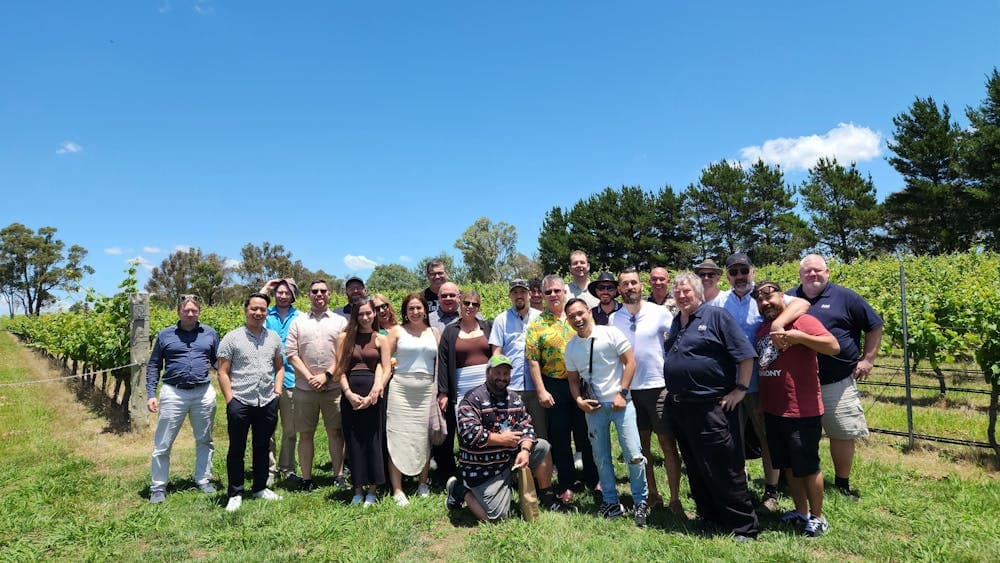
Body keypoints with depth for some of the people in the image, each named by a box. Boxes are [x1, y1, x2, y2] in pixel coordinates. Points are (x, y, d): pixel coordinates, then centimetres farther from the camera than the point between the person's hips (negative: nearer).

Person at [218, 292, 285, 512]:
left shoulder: (274, 337, 9)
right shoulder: (232, 338, -3)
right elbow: (223, 372, -3)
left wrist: (277, 389, 5)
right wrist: (230, 399, -9)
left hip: (268, 402, 4)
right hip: (240, 402, -3)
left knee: (262, 447, 14)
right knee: (237, 449, 6)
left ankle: (260, 488, 28)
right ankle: (235, 494, 18)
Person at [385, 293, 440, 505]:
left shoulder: (434, 333, 11)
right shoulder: (398, 332, 5)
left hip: (427, 390, 2)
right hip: (401, 389, -2)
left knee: (424, 437, 8)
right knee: (398, 437, -2)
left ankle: (423, 484, 23)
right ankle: (397, 490, 5)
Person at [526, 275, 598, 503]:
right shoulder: (537, 324, -2)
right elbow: (533, 360, -5)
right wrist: (541, 391, -10)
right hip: (555, 387, -1)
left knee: (587, 433, 12)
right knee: (559, 437, 8)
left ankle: (593, 479, 29)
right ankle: (566, 485, 23)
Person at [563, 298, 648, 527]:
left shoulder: (611, 333, -7)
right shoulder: (570, 347, 6)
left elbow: (630, 362, -6)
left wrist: (622, 393, -12)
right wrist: (579, 400, -5)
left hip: (620, 403, -4)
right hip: (594, 407, 4)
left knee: (634, 456, -7)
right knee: (601, 458, 11)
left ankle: (641, 503, 12)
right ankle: (612, 503, 27)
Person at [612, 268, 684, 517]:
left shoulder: (659, 312, -4)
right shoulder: (614, 319, 3)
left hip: (658, 387, -3)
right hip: (629, 389, 3)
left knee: (668, 444, 0)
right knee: (640, 445, 11)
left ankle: (675, 500, 10)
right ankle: (652, 494, 25)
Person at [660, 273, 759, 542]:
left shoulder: (716, 315, -6)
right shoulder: (676, 322, 15)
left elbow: (745, 354, -9)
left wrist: (740, 389, -11)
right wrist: (670, 390, 17)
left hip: (711, 406, -7)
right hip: (679, 407, 7)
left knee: (724, 470, -2)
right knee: (695, 469, 15)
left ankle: (744, 527, 11)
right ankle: (710, 517, 29)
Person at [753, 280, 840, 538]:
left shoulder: (802, 321, -10)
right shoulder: (761, 330, 10)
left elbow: (833, 346, -22)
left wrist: (798, 336, -30)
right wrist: (759, 405, 17)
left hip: (802, 412, -7)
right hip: (772, 411, 7)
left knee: (807, 467, 5)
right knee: (787, 465, 17)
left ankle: (817, 517, 22)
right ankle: (801, 511, 33)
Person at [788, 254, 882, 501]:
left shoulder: (845, 297, 1)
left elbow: (874, 326, 7)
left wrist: (867, 359, 2)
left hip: (837, 383, -1)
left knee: (843, 434, 6)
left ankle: (842, 483, 24)